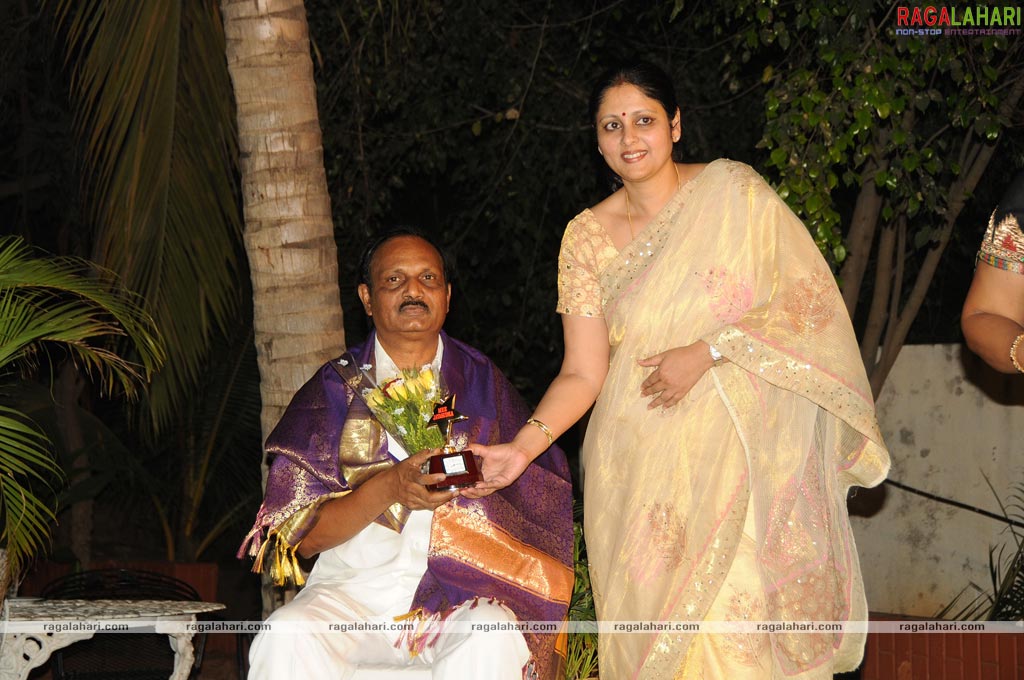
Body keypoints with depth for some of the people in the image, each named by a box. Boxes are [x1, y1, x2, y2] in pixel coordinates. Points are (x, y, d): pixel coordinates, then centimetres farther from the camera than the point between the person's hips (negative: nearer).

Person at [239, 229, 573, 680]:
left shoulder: (482, 383, 12)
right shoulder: (333, 389, 9)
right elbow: (303, 533, 0)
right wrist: (387, 488, -16)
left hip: (463, 591, 0)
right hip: (356, 585, 0)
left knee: (489, 642, -34)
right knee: (286, 638, -31)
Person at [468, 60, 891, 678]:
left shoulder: (734, 192, 1)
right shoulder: (587, 238, 6)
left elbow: (811, 300, -5)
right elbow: (583, 372, 1)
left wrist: (705, 352, -14)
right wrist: (524, 444, -15)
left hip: (746, 456, -2)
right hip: (646, 473, 2)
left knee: (743, 622, -9)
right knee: (656, 623, -1)